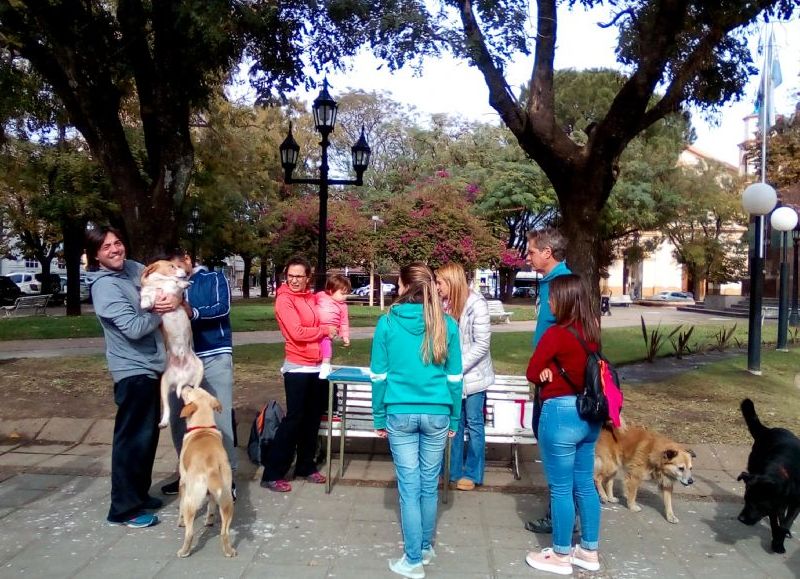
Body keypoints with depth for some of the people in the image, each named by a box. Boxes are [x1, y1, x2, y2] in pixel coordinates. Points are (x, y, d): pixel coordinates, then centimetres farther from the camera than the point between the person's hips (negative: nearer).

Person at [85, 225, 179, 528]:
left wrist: (174, 300, -10)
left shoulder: (133, 268, 6)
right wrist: (161, 309, -13)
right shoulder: (105, 286, -18)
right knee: (132, 438, -3)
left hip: (150, 366, 9)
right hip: (133, 370, -9)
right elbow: (134, 328, -25)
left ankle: (138, 494, 31)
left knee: (148, 434, 18)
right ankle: (124, 508, 7)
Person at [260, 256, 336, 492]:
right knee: (293, 419, -4)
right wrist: (325, 330, -8)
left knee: (312, 419, 13)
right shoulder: (284, 300, -11)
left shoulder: (311, 297, 10)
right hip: (297, 367, -7)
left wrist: (327, 331, 7)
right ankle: (272, 474, 4)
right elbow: (297, 332, -19)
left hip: (318, 366, 7)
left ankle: (306, 466, 27)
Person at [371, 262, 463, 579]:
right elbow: (454, 377, 1)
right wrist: (454, 418, 10)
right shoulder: (446, 324, -2)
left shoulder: (388, 322, -5)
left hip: (400, 414, -1)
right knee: (429, 485, 15)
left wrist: (379, 416, 8)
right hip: (436, 414, 2)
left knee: (409, 487, 5)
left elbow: (378, 375, -2)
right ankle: (425, 548, 32)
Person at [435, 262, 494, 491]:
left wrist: (458, 367, -19)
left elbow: (482, 344, -16)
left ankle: (472, 474, 20)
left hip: (472, 375, -5)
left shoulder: (476, 304, -15)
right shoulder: (445, 304, 0)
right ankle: (454, 470, 25)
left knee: (473, 424, 7)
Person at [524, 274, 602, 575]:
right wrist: (563, 372, -2)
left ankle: (561, 556, 19)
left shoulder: (557, 333, -17)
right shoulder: (592, 330, 4)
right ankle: (589, 552, 29)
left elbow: (532, 373, -11)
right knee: (585, 485, 17)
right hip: (589, 413, 8)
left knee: (561, 489, 5)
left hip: (561, 413, -8)